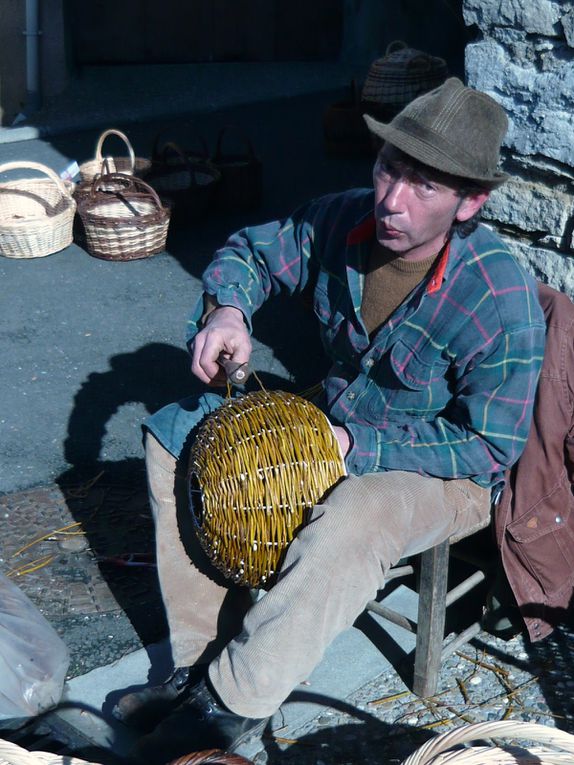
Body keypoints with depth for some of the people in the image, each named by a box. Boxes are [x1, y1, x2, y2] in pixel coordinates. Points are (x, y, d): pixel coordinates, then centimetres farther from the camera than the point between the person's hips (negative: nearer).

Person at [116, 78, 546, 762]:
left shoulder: (502, 302, -29)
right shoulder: (343, 220, -13)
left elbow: (488, 447, -23)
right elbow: (250, 252, 5)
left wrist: (355, 446, -29)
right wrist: (226, 308, -19)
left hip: (441, 472, -6)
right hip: (333, 419, 7)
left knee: (347, 526, -40)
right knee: (174, 435, -2)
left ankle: (230, 705, -16)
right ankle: (203, 660, -3)